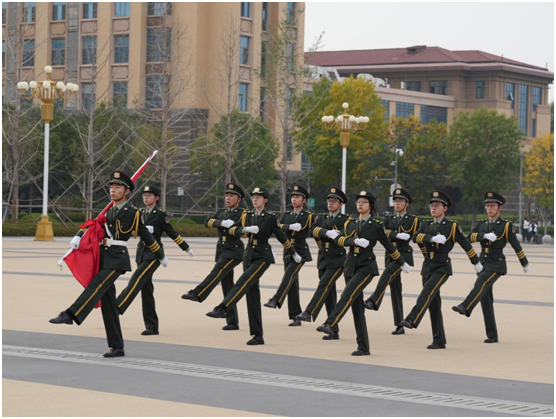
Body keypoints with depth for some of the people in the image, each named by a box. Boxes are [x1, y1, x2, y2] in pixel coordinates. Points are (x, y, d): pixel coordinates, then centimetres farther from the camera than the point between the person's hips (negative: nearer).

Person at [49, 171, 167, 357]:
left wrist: (161, 256, 21)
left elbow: (147, 237, 11)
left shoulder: (133, 213, 4)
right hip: (103, 257, 6)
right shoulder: (107, 213, 20)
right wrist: (78, 237, -9)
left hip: (117, 258, -6)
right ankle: (117, 347, 6)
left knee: (97, 285, -28)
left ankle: (70, 315, -45)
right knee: (108, 303, 3)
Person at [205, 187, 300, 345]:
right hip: (249, 255, 5)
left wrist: (294, 254, 14)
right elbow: (232, 229, -2)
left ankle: (221, 309, -38)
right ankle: (258, 336, 4)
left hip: (263, 256, -5)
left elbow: (282, 237, 6)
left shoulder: (271, 217, -2)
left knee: (243, 282, -26)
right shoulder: (247, 215, 10)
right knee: (252, 294, 2)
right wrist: (245, 229, -21)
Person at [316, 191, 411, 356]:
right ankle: (363, 347, 7)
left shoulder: (376, 226, 1)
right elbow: (338, 239, -1)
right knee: (357, 307, 4)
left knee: (348, 294, -27)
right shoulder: (350, 223, 13)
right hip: (351, 266, 5)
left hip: (367, 266, -5)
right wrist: (354, 240, -18)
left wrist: (402, 263, 19)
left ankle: (330, 324, -40)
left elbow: (389, 246, 11)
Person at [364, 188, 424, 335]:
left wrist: (428, 257, 3)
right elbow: (383, 232, -4)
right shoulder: (388, 219, 15)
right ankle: (399, 326, 4)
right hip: (390, 255, 5)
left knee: (388, 273, -32)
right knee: (395, 290, 2)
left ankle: (374, 301, -46)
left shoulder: (414, 220, 6)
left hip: (404, 255, -5)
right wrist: (398, 235, -17)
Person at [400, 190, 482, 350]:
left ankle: (412, 320, -43)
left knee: (428, 291, -29)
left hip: (443, 267, -5)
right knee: (434, 304, 5)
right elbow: (416, 237, -9)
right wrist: (433, 238, -25)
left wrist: (476, 262, 13)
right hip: (428, 266, 5)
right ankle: (439, 341, 9)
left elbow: (466, 245, 6)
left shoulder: (452, 226, -1)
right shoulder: (425, 225, 11)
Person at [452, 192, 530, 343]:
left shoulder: (506, 226, -1)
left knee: (481, 283, -33)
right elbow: (470, 238, -5)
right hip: (483, 263, 5)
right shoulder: (481, 224, 12)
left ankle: (465, 307, -53)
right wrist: (485, 235, -23)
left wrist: (525, 264, 15)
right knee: (486, 301, 2)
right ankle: (492, 335, 7)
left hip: (496, 264, -5)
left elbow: (516, 245, 6)